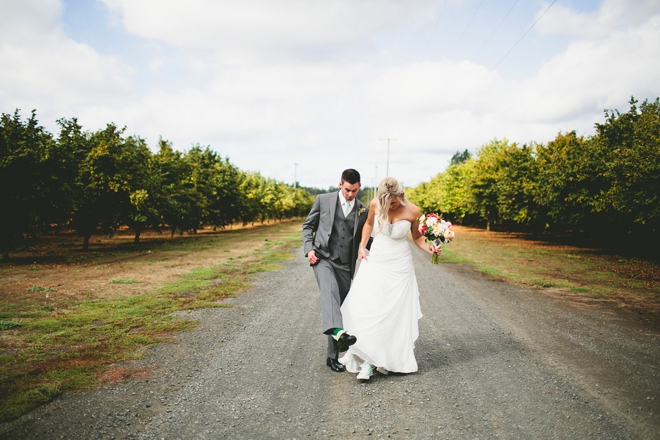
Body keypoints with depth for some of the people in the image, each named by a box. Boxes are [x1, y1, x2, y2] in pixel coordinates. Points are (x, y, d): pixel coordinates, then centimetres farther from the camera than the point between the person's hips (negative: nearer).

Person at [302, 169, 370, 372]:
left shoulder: (363, 210, 9)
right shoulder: (323, 200, 3)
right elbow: (308, 226, 8)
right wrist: (309, 248, -7)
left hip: (345, 264, 3)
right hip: (323, 258, -3)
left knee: (342, 306, 5)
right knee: (329, 289, -32)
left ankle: (333, 355, 18)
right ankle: (338, 331, -53)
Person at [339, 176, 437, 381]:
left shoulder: (412, 211, -12)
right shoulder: (375, 204, -7)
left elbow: (417, 236, 3)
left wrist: (427, 247, -16)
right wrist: (362, 246, 2)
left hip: (399, 266, -2)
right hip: (375, 262, 2)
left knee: (396, 312, 1)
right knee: (366, 308, -8)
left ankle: (390, 360, 16)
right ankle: (369, 359, -1)